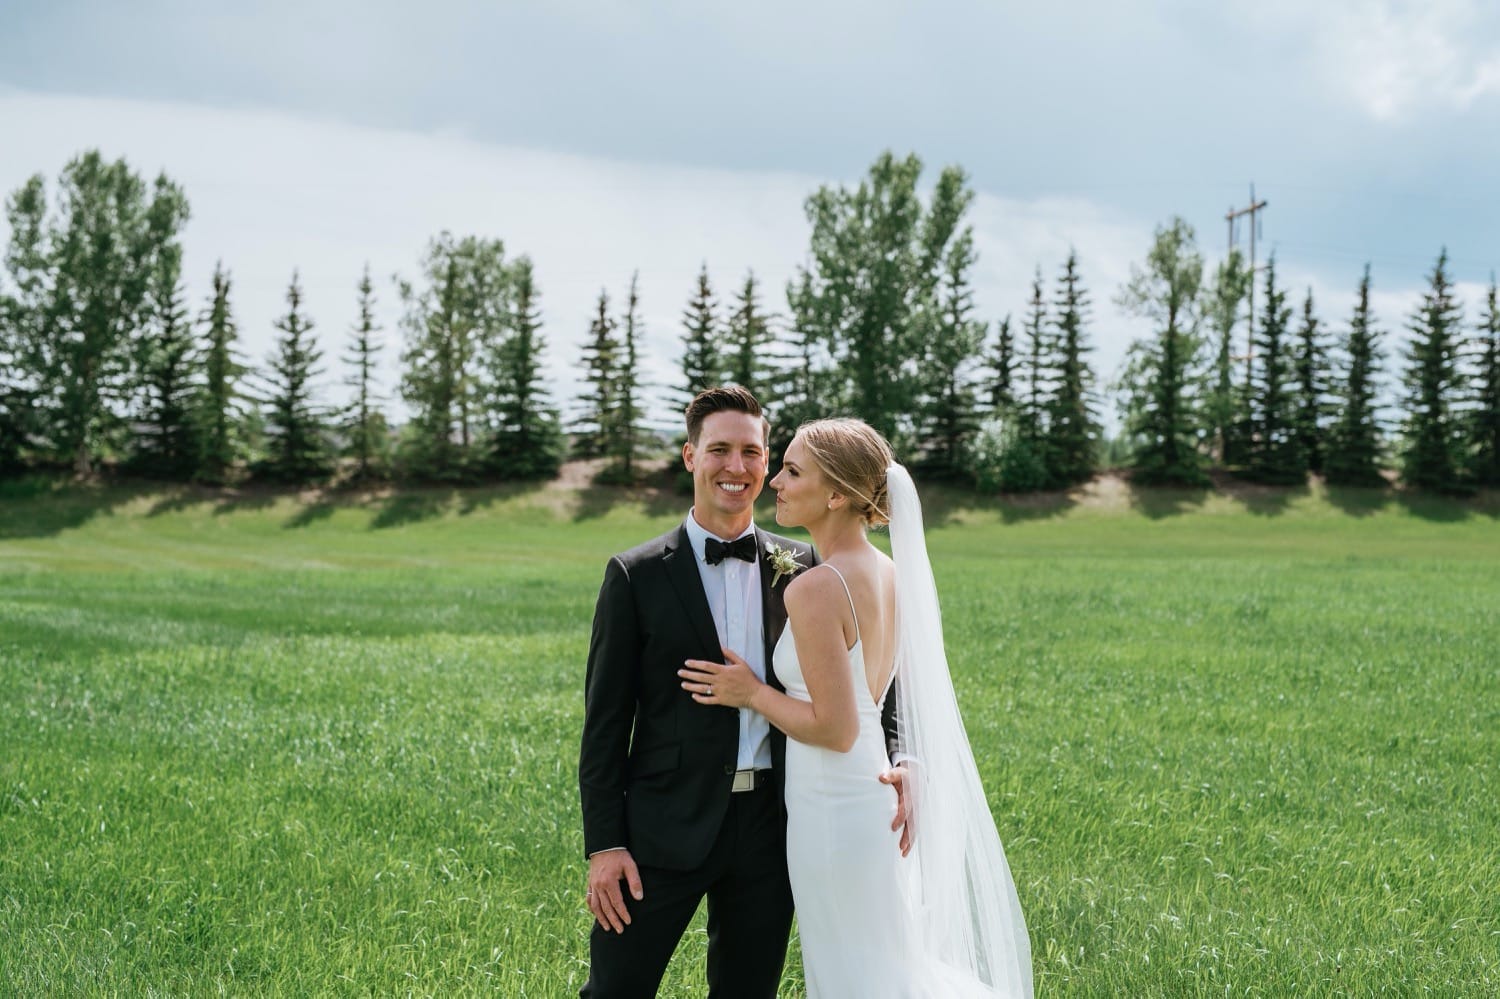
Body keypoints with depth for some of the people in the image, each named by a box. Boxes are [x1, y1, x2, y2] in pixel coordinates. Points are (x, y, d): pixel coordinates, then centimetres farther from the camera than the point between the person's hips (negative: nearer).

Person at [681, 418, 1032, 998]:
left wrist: (752, 694, -9)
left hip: (834, 805, -9)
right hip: (880, 794, 9)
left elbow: (836, 729, -21)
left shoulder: (815, 589, -21)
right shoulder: (889, 574, 5)